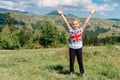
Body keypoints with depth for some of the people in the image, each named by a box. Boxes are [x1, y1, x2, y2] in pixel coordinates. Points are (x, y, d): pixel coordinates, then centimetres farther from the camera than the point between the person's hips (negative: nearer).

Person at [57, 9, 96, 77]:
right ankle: (72, 72, 26)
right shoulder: (71, 30, -2)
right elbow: (66, 22, -5)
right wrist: (62, 14, -7)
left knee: (80, 61, 9)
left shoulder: (81, 30, -2)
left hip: (79, 48, 0)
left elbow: (86, 22, -3)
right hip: (72, 48, 0)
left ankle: (82, 72, 25)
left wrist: (91, 14, -3)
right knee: (71, 61, 8)